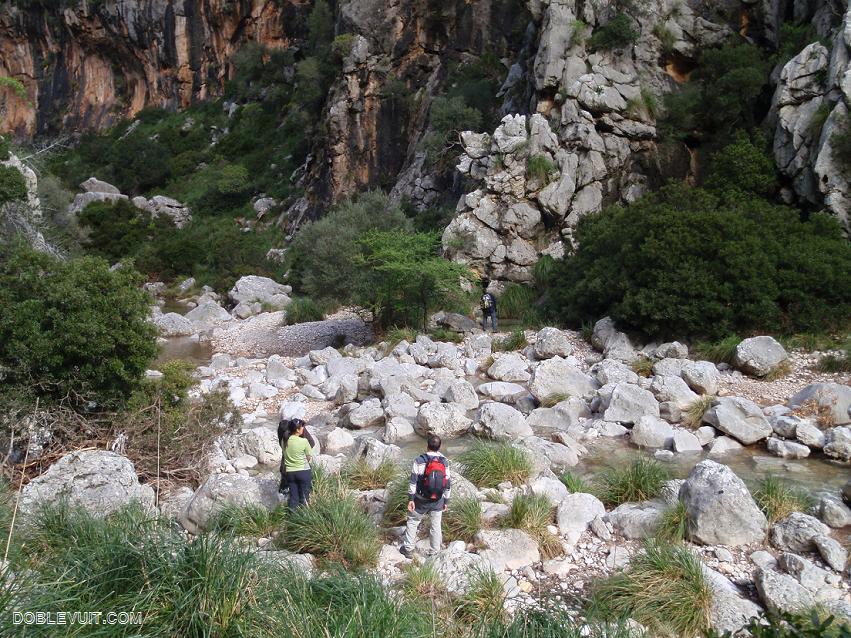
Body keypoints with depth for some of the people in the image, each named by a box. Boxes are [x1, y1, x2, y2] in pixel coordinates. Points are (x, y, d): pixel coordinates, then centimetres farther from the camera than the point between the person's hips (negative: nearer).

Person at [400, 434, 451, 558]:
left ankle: (408, 549, 21)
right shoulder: (445, 462, -5)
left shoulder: (419, 460, -13)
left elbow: (413, 481, -15)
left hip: (421, 500, -2)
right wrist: (446, 501, 10)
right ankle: (435, 552, 24)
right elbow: (448, 484, 0)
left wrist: (411, 499, -9)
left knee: (412, 522, 16)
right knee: (436, 525, 15)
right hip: (438, 501, 2)